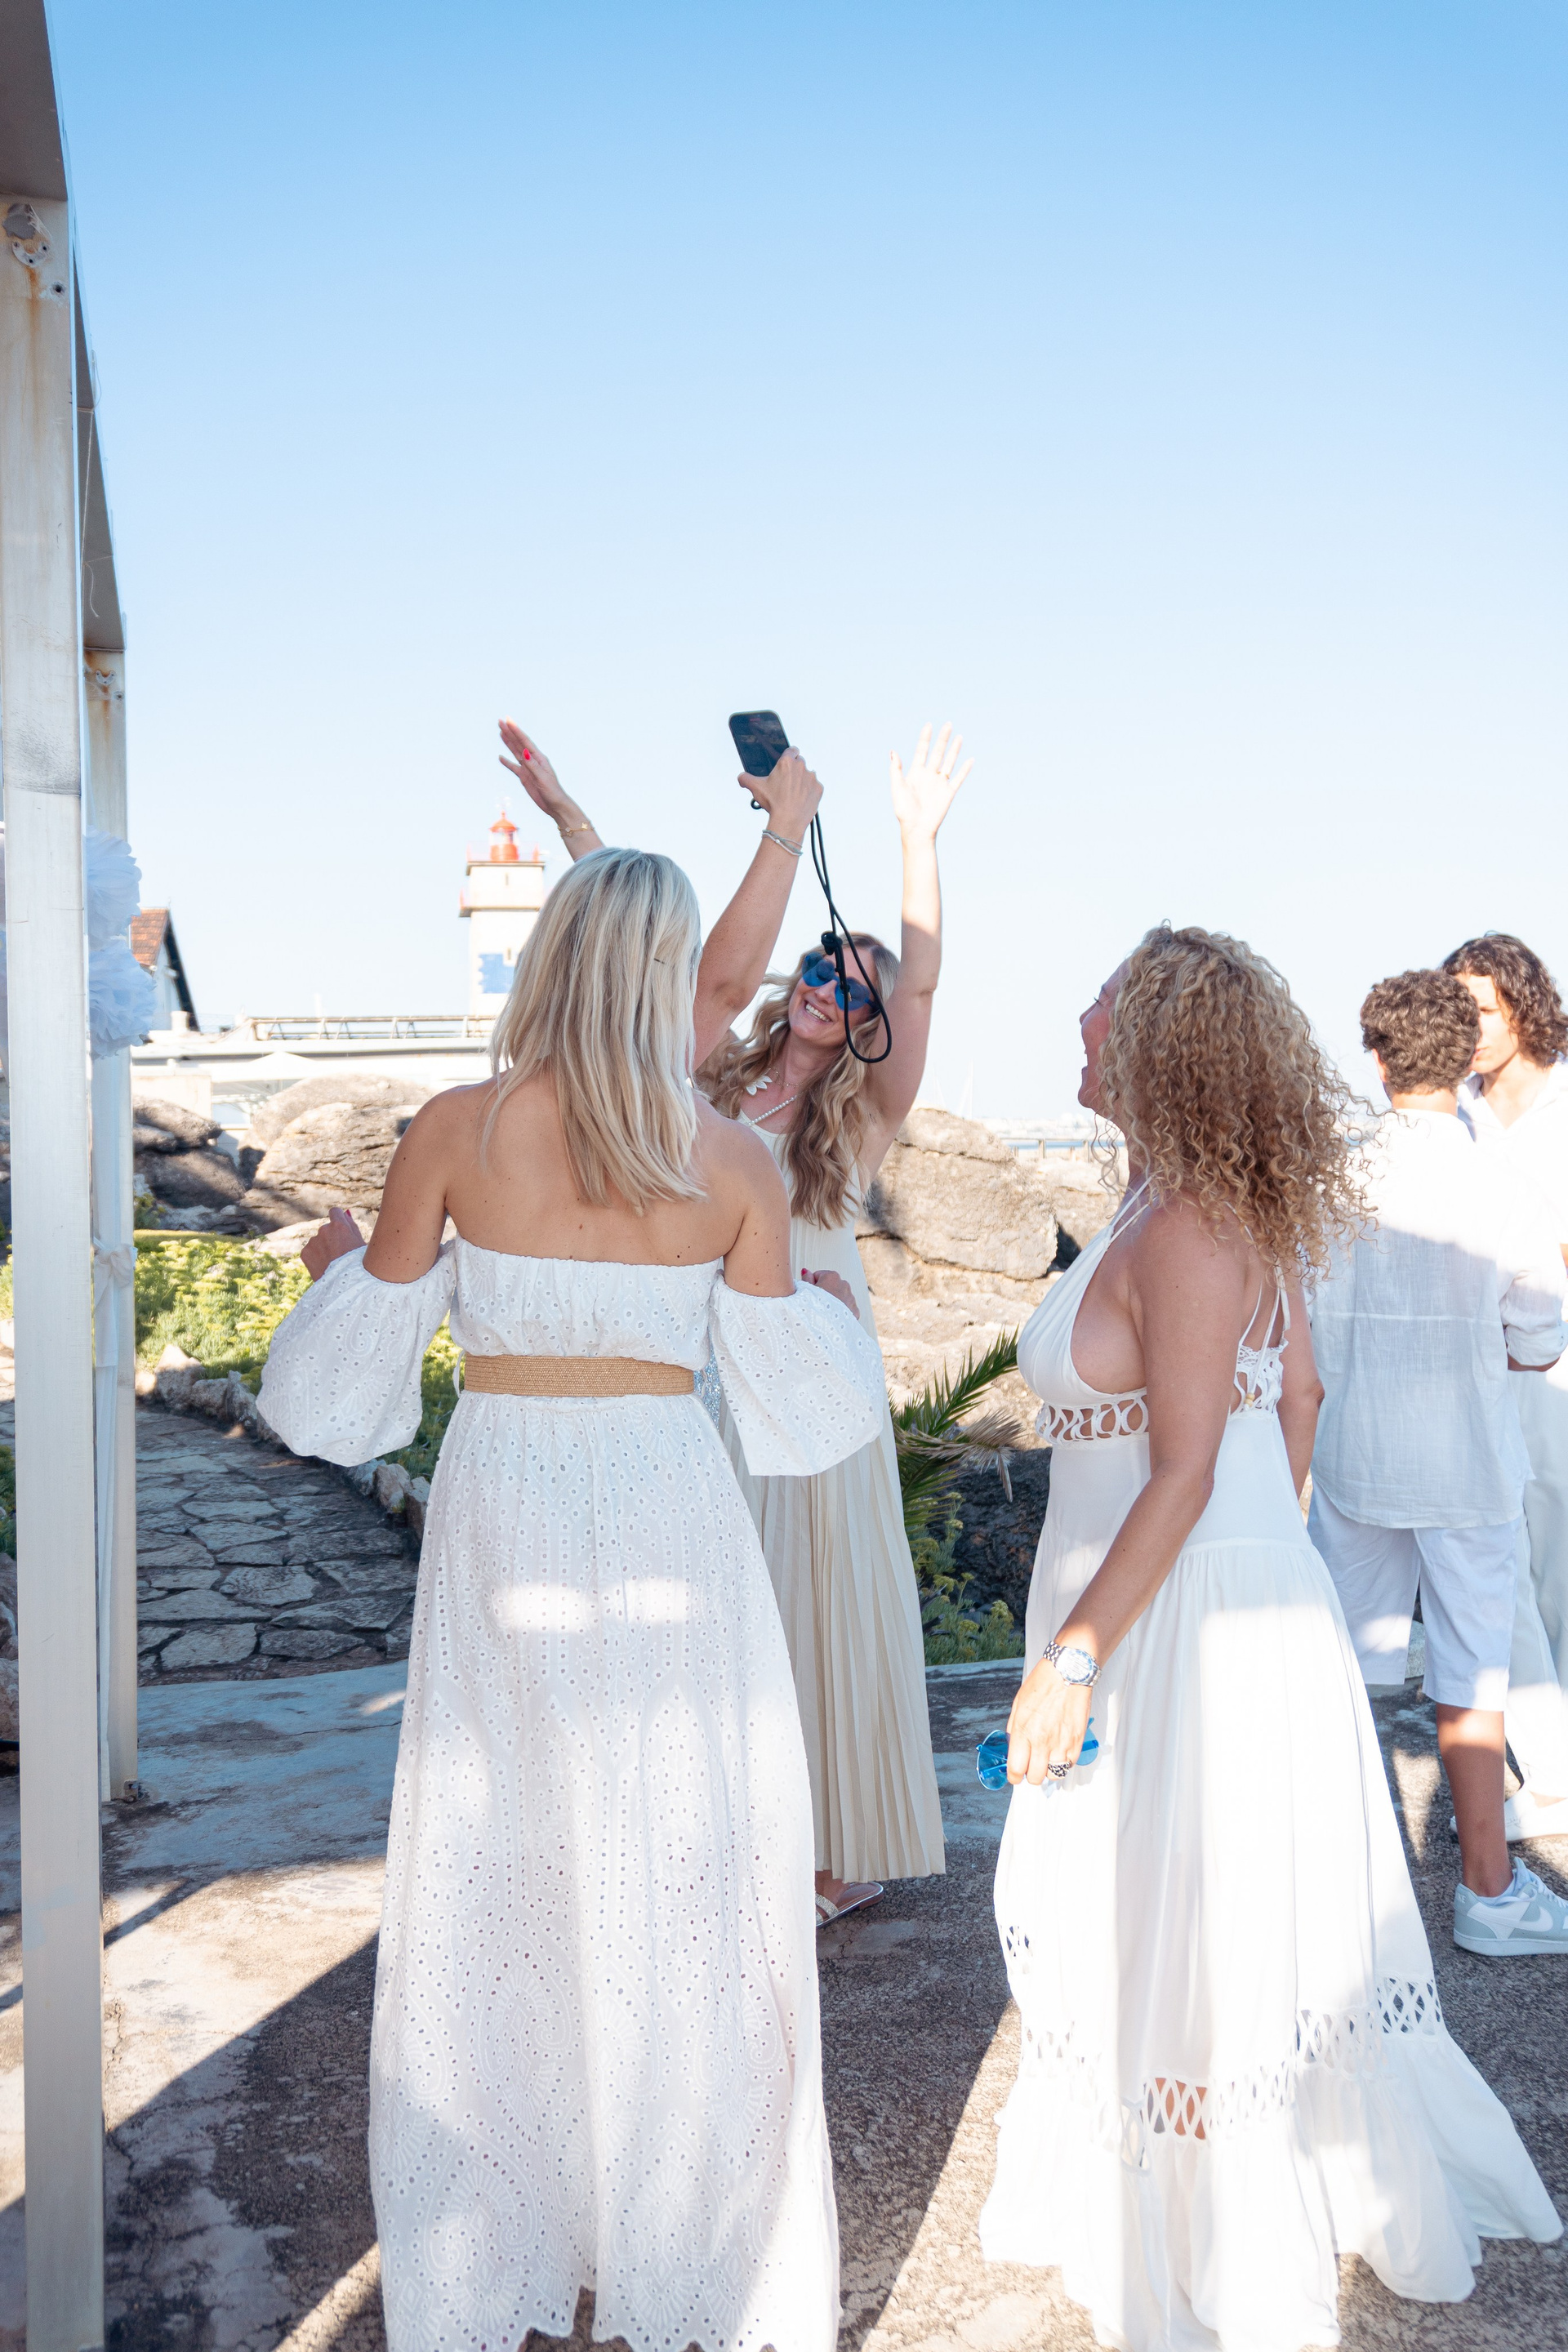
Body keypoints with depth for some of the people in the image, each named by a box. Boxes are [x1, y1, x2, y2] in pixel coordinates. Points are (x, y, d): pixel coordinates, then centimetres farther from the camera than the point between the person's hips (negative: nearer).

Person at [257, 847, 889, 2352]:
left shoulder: (453, 1135, -6)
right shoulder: (732, 1163, -4)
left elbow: (348, 1383, 0)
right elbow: (789, 1408, 1)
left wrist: (338, 1266, 20)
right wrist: (825, 1307, 21)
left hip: (500, 1525, 0)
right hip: (672, 1527, 0)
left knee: (494, 1884, 13)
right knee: (685, 1883, 12)